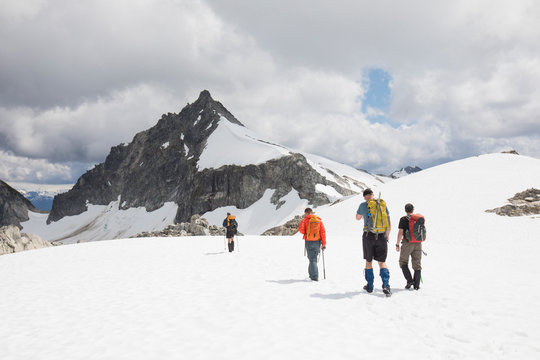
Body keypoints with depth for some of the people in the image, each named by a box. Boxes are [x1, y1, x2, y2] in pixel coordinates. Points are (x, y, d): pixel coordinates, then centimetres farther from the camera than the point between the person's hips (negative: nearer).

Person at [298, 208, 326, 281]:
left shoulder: (305, 219, -4)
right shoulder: (319, 220, 6)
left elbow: (301, 229, -13)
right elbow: (323, 232, 0)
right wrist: (324, 243, 0)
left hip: (309, 242, -4)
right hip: (317, 241, 4)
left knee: (312, 259, -1)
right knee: (313, 258, 18)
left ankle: (315, 276, -8)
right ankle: (311, 273, 27)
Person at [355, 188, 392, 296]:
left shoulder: (363, 205, -3)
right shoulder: (383, 204, 4)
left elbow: (358, 218, 16)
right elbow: (388, 224, 5)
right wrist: (386, 237, 14)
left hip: (368, 236, -2)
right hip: (381, 236, 2)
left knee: (368, 261, 12)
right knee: (382, 262, 8)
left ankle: (370, 286, 18)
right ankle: (386, 285, -9)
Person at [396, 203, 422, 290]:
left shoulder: (403, 219, -5)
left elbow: (400, 232, -10)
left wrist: (397, 244, -3)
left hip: (407, 243, -4)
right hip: (418, 243, 4)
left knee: (403, 262, 9)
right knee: (417, 264, 8)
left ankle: (409, 280, -3)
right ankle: (416, 285, 8)